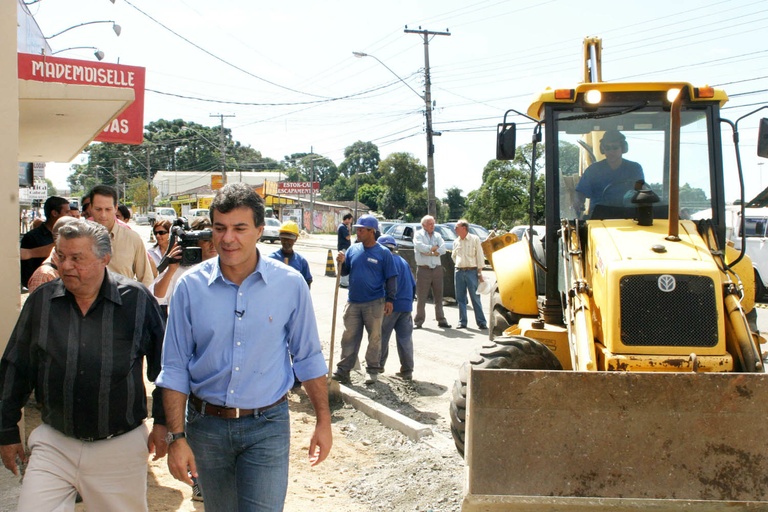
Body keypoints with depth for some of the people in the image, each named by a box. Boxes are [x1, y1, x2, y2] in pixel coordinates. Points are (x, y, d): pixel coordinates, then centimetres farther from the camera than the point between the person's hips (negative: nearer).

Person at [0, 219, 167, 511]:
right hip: (53, 445, 2)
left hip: (121, 446, -1)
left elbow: (163, 364, 3)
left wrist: (162, 422, 3)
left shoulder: (137, 300, -8)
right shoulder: (41, 301, -1)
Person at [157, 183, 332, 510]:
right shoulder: (190, 286, -7)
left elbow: (308, 359, 2)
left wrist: (323, 421, 3)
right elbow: (175, 369, -3)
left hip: (267, 426, -2)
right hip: (206, 425, 2)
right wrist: (177, 437, -7)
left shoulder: (290, 284, -8)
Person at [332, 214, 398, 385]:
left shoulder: (383, 253, -6)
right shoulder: (353, 249, 6)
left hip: (374, 303, -4)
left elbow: (391, 278, -3)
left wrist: (390, 300, -7)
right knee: (349, 337, 6)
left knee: (374, 337, 7)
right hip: (353, 302, 4)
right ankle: (343, 370, 11)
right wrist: (342, 262, -9)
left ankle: (373, 369, 18)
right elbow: (345, 272, 12)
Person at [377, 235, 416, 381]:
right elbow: (413, 285, 18)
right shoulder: (404, 262, 15)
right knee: (405, 339, 5)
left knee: (382, 337, 8)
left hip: (390, 305, -6)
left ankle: (379, 365, 18)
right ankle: (407, 371, 4)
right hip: (406, 306, 6)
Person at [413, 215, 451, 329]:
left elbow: (443, 249, -2)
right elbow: (419, 246, -17)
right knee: (421, 297, -2)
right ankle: (418, 321, 3)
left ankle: (441, 320, 12)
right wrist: (433, 248, -6)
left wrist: (428, 251, -11)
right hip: (423, 269, -4)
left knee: (439, 296, 7)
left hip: (437, 269, 4)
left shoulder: (437, 235, 13)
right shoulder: (418, 234, 2)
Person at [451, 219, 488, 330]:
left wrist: (480, 273, -6)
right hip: (459, 271, 5)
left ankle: (481, 322, -1)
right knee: (460, 298, 6)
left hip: (471, 271, -4)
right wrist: (458, 266, 12)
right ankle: (462, 322, 12)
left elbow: (479, 256, -2)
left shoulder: (475, 239, -1)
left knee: (475, 298, -5)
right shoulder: (456, 241, 12)